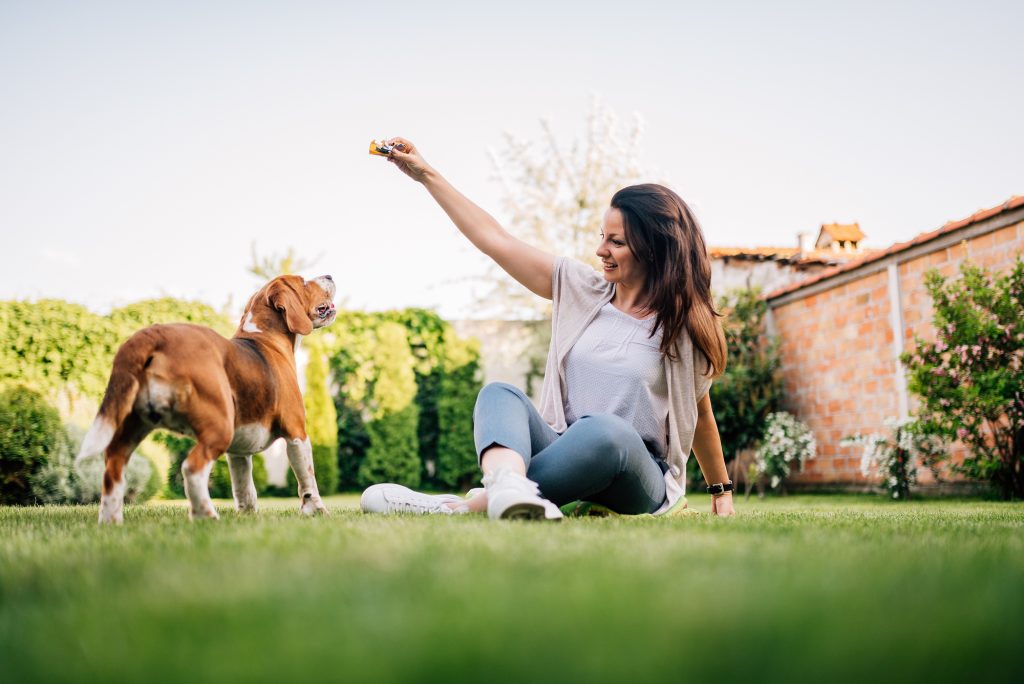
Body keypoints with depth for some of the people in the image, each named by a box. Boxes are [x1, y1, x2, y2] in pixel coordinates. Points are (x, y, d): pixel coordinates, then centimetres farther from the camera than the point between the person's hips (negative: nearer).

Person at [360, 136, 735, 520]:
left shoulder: (685, 327, -1)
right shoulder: (582, 288, 6)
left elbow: (699, 414, 12)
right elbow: (495, 240, 6)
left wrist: (721, 492, 20)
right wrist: (426, 175, 6)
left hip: (640, 479, -3)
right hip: (566, 455, 3)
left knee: (605, 430, -38)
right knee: (500, 394, -24)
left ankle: (464, 506, -38)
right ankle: (509, 485, -56)